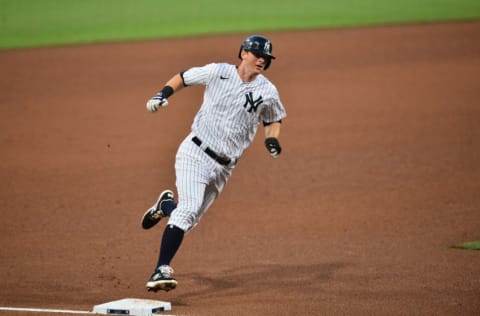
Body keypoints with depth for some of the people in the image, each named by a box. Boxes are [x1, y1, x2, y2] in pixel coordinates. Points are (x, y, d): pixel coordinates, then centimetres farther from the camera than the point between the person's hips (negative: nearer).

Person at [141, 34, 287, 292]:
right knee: (189, 208, -22)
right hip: (196, 153, -4)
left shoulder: (268, 92, 2)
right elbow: (183, 77, 9)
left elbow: (273, 119, 19)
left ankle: (166, 205, 44)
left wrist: (272, 139, -1)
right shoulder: (218, 72, -4)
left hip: (223, 167, 4)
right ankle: (161, 270, -24)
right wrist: (164, 93, -7)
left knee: (190, 218, 8)